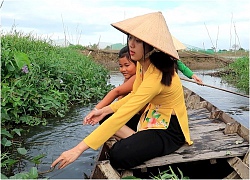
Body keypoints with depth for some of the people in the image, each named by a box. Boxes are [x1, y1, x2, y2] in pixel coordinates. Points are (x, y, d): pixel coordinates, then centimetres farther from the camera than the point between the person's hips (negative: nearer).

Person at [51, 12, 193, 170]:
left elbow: (121, 116, -36)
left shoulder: (156, 77, -32)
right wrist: (106, 109, -6)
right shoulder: (142, 63, -4)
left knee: (119, 156, -28)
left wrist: (79, 149, -34)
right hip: (152, 116, 9)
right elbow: (134, 95, 9)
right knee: (107, 118, 1)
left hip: (169, 129, -9)